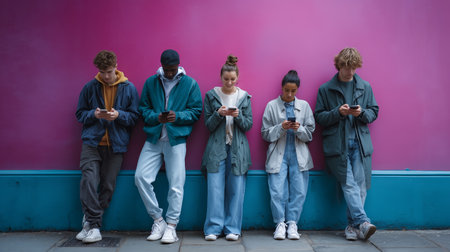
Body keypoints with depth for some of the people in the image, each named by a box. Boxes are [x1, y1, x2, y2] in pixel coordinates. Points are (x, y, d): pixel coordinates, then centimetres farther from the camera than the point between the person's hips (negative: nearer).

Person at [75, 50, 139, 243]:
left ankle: (90, 221, 18)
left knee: (108, 185, 2)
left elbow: (134, 116, 5)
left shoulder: (129, 88, 5)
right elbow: (80, 114, 10)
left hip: (116, 145, 0)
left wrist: (118, 115, -14)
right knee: (89, 181, -12)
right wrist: (94, 114, -10)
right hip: (92, 142, 0)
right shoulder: (90, 87, 7)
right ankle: (93, 225, -3)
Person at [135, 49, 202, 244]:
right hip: (153, 138, 3)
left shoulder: (190, 84, 4)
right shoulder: (151, 82, 10)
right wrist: (156, 117, -11)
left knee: (176, 184, -2)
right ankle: (158, 220, 9)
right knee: (141, 177, -7)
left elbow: (196, 111, 2)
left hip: (176, 139, -2)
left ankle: (171, 226, 10)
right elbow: (143, 109, 9)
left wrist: (177, 116, -15)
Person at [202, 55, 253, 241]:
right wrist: (219, 114, -14)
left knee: (236, 189, 0)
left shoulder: (244, 97, 8)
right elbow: (208, 125, 4)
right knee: (215, 188, -5)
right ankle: (213, 228, 4)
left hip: (238, 148, 1)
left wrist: (237, 116, -13)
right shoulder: (211, 95, 6)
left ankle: (232, 228, 9)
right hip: (217, 147, -1)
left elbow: (248, 125, 5)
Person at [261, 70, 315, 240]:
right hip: (278, 154, -1)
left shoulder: (304, 106, 10)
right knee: (278, 191, -6)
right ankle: (280, 223, 8)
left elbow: (310, 133, 8)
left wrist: (299, 129, -12)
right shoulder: (272, 106, 4)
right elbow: (266, 134, 2)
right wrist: (281, 128, -14)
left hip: (299, 155, 2)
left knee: (299, 191, -1)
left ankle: (292, 223, 11)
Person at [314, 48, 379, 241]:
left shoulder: (365, 87, 13)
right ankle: (362, 222, -9)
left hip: (360, 143, 2)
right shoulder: (326, 89, 5)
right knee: (349, 185, -10)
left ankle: (353, 225, 9)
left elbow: (374, 112, 15)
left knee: (360, 185, -1)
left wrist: (362, 113, -7)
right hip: (337, 144, -2)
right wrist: (338, 112, -13)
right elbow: (319, 117, 3)